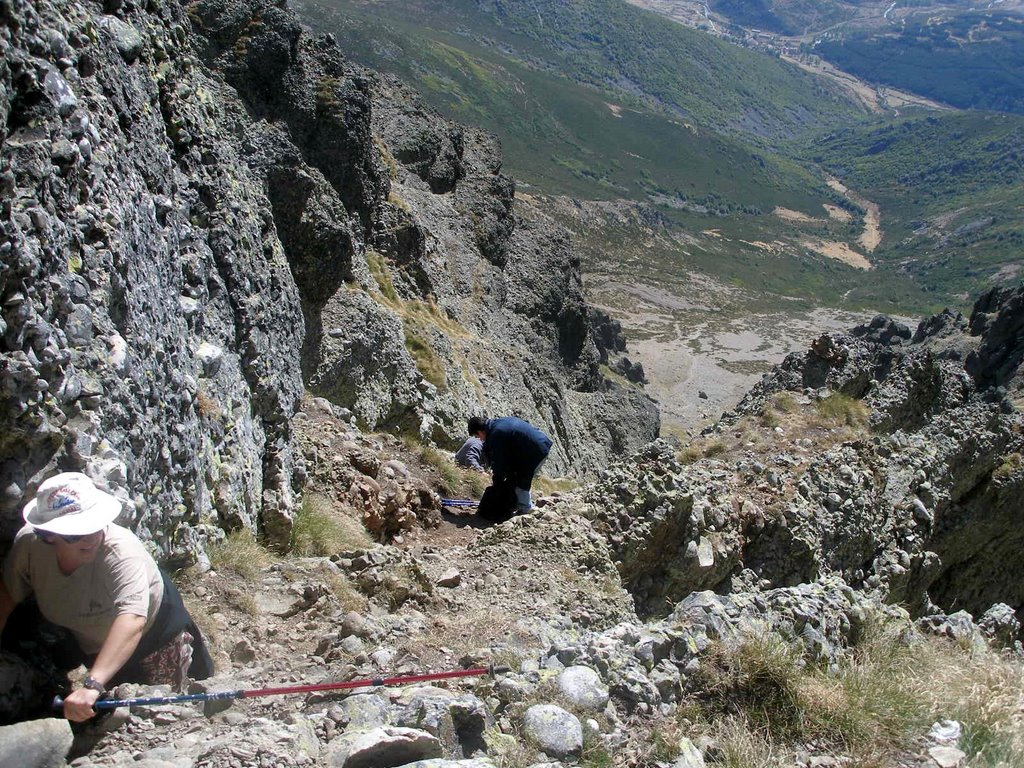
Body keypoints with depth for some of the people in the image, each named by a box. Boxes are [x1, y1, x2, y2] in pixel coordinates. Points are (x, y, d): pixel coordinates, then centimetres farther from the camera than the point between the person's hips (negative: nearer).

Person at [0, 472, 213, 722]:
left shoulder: (121, 551, -43)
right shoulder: (28, 545, -28)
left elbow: (133, 620, -57)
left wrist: (92, 685, -68)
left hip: (154, 630, -4)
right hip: (91, 641, 5)